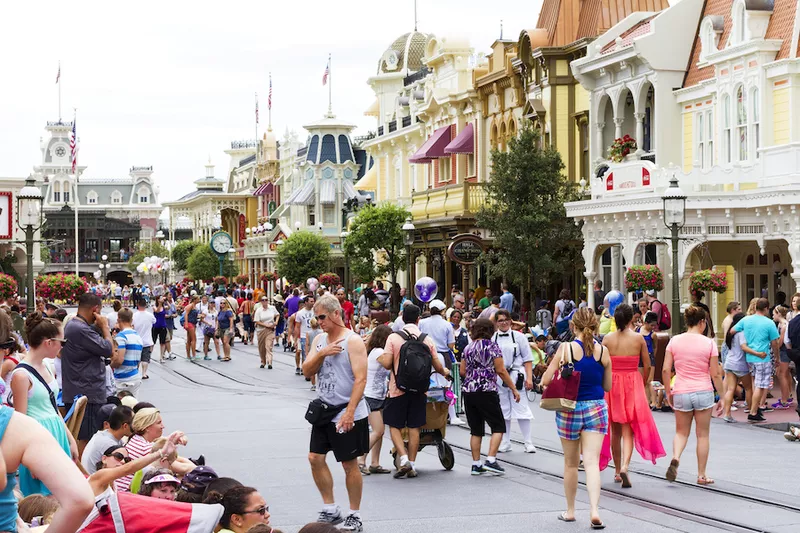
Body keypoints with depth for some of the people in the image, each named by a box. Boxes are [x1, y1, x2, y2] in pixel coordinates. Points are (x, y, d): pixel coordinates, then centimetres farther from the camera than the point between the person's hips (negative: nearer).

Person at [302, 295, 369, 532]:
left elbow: (360, 379, -18)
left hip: (347, 414, -7)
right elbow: (307, 372, 5)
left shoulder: (353, 341, -13)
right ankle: (330, 510, 20)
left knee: (350, 464, 0)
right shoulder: (319, 340, 9)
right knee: (315, 458, 7)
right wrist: (321, 354, -14)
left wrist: (349, 412, -24)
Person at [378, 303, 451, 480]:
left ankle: (404, 459, -8)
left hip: (399, 388, -3)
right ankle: (412, 465, 10)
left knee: (394, 426, 7)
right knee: (414, 427, 8)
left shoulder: (393, 338, -7)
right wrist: (445, 372, 28)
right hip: (419, 389, 3)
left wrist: (379, 358, 11)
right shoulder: (427, 340, 1)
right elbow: (437, 367, 5)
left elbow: (387, 364, -12)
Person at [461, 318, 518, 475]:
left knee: (476, 430, 11)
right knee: (498, 427, 3)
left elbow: (462, 371, 11)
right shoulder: (492, 346, -4)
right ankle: (491, 460, -10)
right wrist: (513, 388, -2)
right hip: (487, 391, -5)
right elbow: (500, 370, -8)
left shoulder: (468, 348, 9)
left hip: (468, 391, 5)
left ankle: (476, 464, 8)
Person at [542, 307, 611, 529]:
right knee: (592, 462, -3)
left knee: (571, 463, 14)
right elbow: (608, 386, 7)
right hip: (596, 409, 1)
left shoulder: (566, 348, -10)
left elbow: (545, 380, -9)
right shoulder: (603, 351, -3)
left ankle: (570, 511, 25)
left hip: (570, 409, -1)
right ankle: (594, 510, -20)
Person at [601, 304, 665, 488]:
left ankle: (617, 470, 24)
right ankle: (625, 466, -21)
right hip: (633, 383, -1)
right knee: (628, 431, 0)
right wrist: (642, 383, 14)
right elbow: (647, 366, -1)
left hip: (612, 384, 1)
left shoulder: (608, 339, -4)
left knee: (615, 431, 15)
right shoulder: (638, 338, -5)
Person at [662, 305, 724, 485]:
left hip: (681, 393, 2)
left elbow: (665, 370, -2)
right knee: (702, 435, 10)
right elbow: (715, 374, -4)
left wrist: (668, 392, 10)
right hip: (703, 392, -2)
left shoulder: (674, 341, -1)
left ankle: (675, 458, -12)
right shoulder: (709, 343, -5)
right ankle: (701, 475, 15)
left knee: (681, 432, 17)